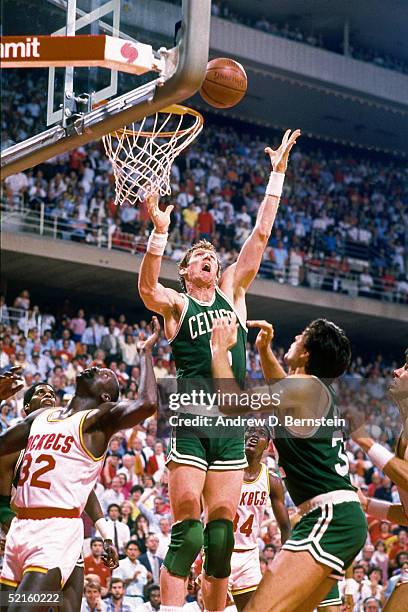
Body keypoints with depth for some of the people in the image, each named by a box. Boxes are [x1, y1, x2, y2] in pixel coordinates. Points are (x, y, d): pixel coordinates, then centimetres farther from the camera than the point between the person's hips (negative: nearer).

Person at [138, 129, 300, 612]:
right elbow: (147, 287, -17)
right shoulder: (175, 304, 7)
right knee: (187, 528, -11)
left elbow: (261, 234, 13)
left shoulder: (232, 291, 17)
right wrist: (160, 230, -28)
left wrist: (277, 175, 10)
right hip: (190, 420, -4)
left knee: (222, 531, 4)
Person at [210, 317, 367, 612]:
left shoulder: (307, 386, -8)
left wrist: (220, 348, 2)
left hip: (331, 517, -11)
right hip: (344, 519, 11)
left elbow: (232, 402, -11)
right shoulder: (318, 390, 19)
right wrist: (264, 349, 34)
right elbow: (282, 390, 44)